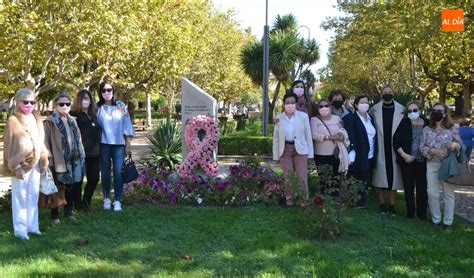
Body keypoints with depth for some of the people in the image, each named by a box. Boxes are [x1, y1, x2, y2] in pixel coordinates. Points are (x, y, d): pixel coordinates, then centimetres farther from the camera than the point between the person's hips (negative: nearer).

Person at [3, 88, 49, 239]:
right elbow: (9, 146, -11)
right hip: (21, 165, -6)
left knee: (33, 196, 12)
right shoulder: (13, 121, -11)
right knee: (20, 197, 2)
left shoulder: (36, 118, 7)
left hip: (35, 163, 6)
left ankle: (32, 226, 22)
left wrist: (43, 160, 10)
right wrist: (16, 167, -14)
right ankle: (20, 229, 10)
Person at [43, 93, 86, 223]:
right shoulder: (50, 122, -6)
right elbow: (46, 143, -10)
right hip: (58, 161, -6)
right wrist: (48, 160, -15)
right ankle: (55, 215, 15)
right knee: (57, 189, 4)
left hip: (73, 160, 6)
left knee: (71, 187, 12)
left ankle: (68, 212, 26)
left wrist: (81, 156, 11)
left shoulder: (72, 121, 13)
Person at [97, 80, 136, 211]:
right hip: (104, 144, 1)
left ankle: (118, 200, -1)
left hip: (119, 144, -1)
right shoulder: (98, 107, 4)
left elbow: (127, 126, 5)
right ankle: (106, 199, 17)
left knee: (118, 172, -7)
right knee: (105, 172, 6)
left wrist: (128, 145, 2)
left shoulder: (121, 106, 4)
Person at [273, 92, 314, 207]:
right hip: (285, 149, 2)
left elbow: (308, 135, 1)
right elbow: (276, 138, 6)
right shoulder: (279, 118, 2)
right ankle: (289, 198, 20)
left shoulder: (303, 116, -1)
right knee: (288, 176, 6)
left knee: (302, 176, -2)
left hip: (300, 149, -1)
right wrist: (276, 155, 3)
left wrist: (310, 153, -2)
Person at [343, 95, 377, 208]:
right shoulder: (350, 118, -5)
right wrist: (351, 155, -18)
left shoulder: (370, 118, 15)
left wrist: (375, 155, 9)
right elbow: (350, 137, -11)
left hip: (370, 157, 6)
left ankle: (362, 203, 17)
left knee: (366, 182, 9)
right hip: (358, 158, -6)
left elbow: (374, 136, 16)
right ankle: (357, 204, 7)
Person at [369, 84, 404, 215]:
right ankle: (382, 204, 14)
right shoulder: (375, 109, 1)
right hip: (380, 149, 0)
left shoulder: (401, 109, 0)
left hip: (395, 149, 0)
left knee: (394, 176, 3)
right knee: (381, 176, 2)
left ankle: (392, 205, 14)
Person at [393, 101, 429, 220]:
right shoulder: (404, 123, -1)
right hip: (407, 161, 0)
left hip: (423, 162, 0)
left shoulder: (427, 124, 1)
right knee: (408, 188, 7)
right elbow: (396, 141, -4)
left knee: (422, 188, 5)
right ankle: (410, 212, 19)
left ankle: (422, 213, 16)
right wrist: (404, 155, -11)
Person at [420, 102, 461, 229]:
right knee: (432, 194, 3)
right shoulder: (427, 129, 5)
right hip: (432, 165, 2)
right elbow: (422, 147, 2)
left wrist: (455, 145, -21)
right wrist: (434, 151, -15)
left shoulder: (452, 129, 0)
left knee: (448, 194, 5)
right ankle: (435, 220, 18)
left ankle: (448, 222, 14)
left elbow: (461, 146, 2)